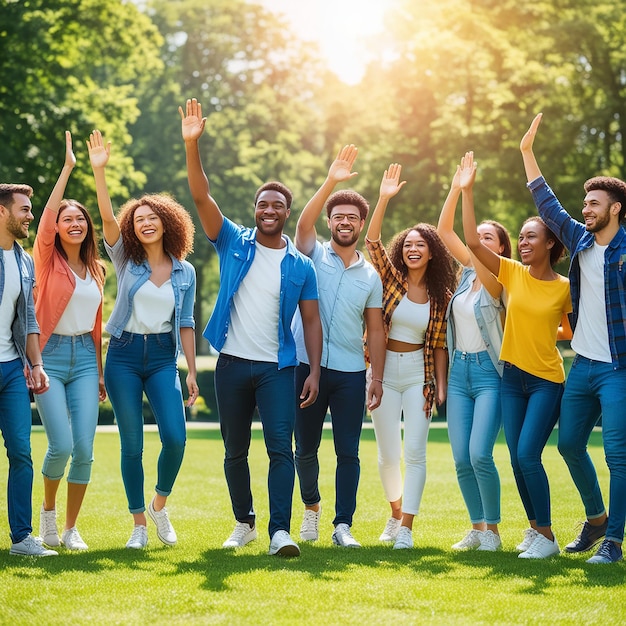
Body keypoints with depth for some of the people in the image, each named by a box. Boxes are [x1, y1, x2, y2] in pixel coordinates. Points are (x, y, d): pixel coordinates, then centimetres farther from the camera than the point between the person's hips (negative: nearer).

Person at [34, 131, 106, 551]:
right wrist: (68, 168, -19)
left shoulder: (95, 269, 12)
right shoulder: (47, 259, 0)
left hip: (85, 357, 4)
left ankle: (71, 529, 8)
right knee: (61, 445, -14)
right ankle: (48, 509, 15)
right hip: (51, 355, -4)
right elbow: (47, 213, -18)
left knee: (85, 449, -4)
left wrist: (100, 372, 16)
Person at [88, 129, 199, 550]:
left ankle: (160, 506, 12)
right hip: (125, 356, -1)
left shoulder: (185, 272, 6)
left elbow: (185, 324, 8)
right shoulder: (126, 261, 1)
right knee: (132, 445, 0)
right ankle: (139, 525, 10)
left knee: (176, 438, -13)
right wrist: (99, 171, -26)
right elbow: (108, 219, -14)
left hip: (163, 357, 1)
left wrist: (192, 372, 3)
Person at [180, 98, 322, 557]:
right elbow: (202, 197, -7)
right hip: (233, 363, 1)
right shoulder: (233, 242, 4)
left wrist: (314, 371, -7)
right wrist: (192, 145, -20)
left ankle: (281, 530, -16)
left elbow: (311, 320, 4)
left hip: (277, 367, -1)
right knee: (235, 450, 10)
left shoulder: (301, 265, 4)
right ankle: (244, 523, 25)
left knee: (281, 447, -12)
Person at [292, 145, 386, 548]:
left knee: (348, 452, -2)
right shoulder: (313, 256, 3)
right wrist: (331, 182, -28)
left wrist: (377, 378, 4)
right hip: (307, 366, -1)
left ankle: (343, 525, 3)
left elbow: (375, 330, 10)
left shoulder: (371, 276, 9)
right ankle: (312, 507, 31)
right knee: (306, 447, 8)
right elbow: (304, 224, -18)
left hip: (351, 373, 1)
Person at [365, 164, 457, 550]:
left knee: (415, 452, -9)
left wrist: (440, 386, -3)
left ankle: (406, 527, -8)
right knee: (388, 453, 5)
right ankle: (396, 513, 28)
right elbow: (372, 241, -15)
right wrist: (385, 199, -24)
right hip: (383, 373, 0)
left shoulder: (442, 297, 2)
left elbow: (440, 345, 5)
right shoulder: (391, 279, 0)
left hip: (419, 376, 0)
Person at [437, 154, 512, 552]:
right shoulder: (468, 272, 10)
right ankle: (477, 529, 12)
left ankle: (493, 530, -2)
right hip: (459, 371, 6)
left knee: (480, 455, -16)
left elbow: (478, 257, -24)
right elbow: (444, 231, 6)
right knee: (461, 459, 1)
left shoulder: (497, 281, -7)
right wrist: (455, 189, -6)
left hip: (489, 372, -6)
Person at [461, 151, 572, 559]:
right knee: (518, 459, 6)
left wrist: (547, 334, -4)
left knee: (528, 454, -14)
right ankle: (535, 525, 22)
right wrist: (467, 191, -13)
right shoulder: (512, 274, 0)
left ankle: (547, 535, -2)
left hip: (547, 380, -4)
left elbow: (572, 330, 10)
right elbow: (473, 242, -9)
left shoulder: (565, 288, -6)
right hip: (513, 377, 4)